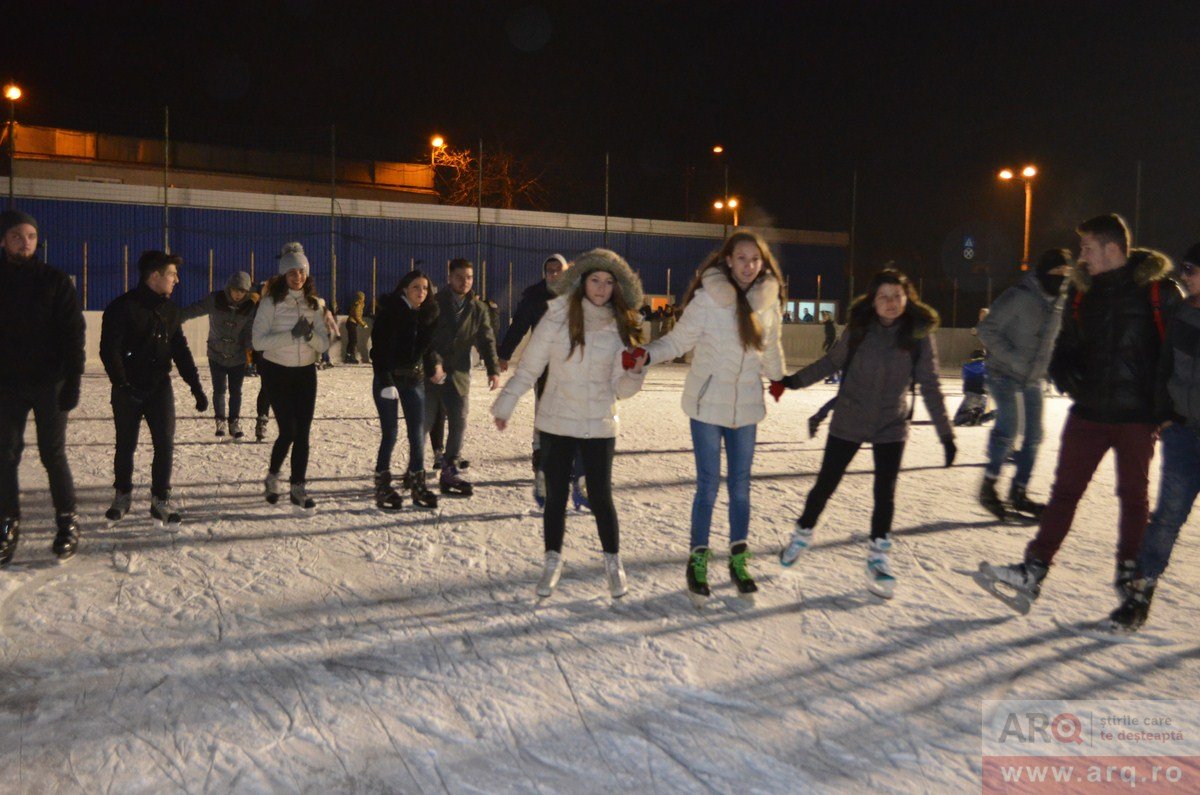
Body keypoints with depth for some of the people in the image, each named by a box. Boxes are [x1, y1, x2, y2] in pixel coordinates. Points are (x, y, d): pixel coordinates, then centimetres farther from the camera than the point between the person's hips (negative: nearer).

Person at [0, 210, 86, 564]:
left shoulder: (55, 281, 0)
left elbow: (72, 334, -4)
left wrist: (72, 382, -12)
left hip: (49, 384, -2)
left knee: (53, 455, 1)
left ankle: (67, 522, 12)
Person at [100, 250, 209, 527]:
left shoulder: (169, 309, 7)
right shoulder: (122, 307, -11)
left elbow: (180, 350, 10)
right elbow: (109, 350, -14)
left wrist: (196, 387, 5)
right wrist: (122, 385, -22)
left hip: (160, 387, 4)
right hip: (129, 390, -3)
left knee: (165, 444, -4)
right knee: (125, 445, 10)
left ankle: (161, 500, 6)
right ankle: (122, 495, 29)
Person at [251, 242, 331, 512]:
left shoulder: (315, 304, 4)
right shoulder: (270, 302, -7)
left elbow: (324, 344, 2)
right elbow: (258, 341, -15)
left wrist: (310, 335, -19)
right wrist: (292, 334, -25)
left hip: (306, 372, 4)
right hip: (277, 372, -3)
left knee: (303, 432, 1)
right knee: (288, 431, -7)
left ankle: (298, 487, 10)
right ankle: (272, 477, 19)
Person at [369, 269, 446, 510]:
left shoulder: (428, 314, 3)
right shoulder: (389, 313, -13)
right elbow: (379, 350, -15)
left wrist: (435, 364, -2)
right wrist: (386, 382, -20)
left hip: (415, 379, 5)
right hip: (388, 379, -5)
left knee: (418, 433, 3)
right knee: (390, 433, -4)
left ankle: (417, 484, 13)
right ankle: (382, 486, 8)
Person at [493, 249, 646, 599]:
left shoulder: (620, 328, 0)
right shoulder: (558, 317, -7)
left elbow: (621, 388, 2)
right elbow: (529, 367, -2)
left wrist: (635, 373, -18)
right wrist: (505, 406, -3)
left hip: (599, 427, 1)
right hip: (556, 424, -1)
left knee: (601, 497, 4)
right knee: (555, 496, 8)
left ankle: (613, 563, 24)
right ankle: (552, 561, 27)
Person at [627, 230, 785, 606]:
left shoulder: (769, 300, 0)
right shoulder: (707, 298, -13)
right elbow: (679, 340, -9)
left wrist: (777, 378, 26)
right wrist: (646, 354, -24)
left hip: (746, 405, 4)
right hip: (708, 402, -4)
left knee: (740, 484, 11)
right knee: (708, 484, 0)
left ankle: (739, 561, 24)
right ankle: (698, 560, 15)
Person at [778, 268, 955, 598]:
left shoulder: (919, 334, -10)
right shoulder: (859, 329, -10)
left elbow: (929, 386, -6)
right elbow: (831, 361, 5)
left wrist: (946, 433, -7)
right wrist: (794, 380, 3)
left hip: (891, 426, 0)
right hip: (848, 422, 0)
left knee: (885, 493, 1)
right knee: (825, 484, 9)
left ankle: (878, 557, 20)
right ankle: (802, 534, 32)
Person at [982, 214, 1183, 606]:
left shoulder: (1157, 289, -7)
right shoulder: (1082, 289, 6)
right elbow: (1066, 346, 15)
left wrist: (1163, 403, -9)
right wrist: (1067, 377, -4)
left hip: (1137, 415, -3)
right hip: (1088, 412, 4)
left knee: (1133, 496, 11)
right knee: (1064, 490, 3)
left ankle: (1129, 574, 25)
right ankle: (1033, 570, 4)